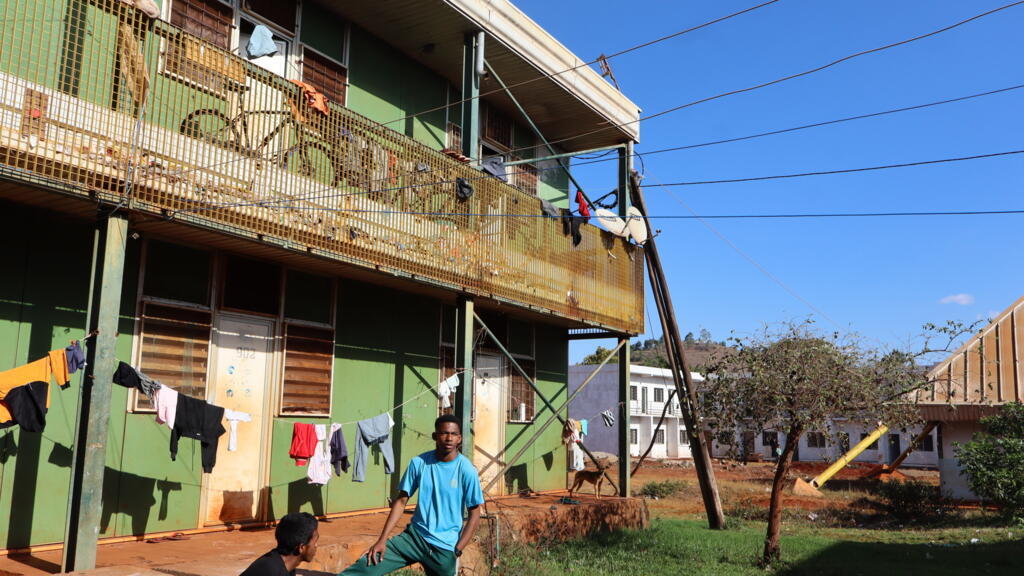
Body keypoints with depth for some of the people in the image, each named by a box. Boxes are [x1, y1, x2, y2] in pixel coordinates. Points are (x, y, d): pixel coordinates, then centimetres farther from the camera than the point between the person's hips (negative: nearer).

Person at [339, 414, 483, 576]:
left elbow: (474, 514, -4)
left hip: (444, 547, -1)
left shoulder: (467, 470, -11)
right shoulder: (419, 463, -5)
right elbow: (401, 501, 1)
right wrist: (382, 539, -6)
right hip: (415, 535, 1)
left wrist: (457, 551, -9)